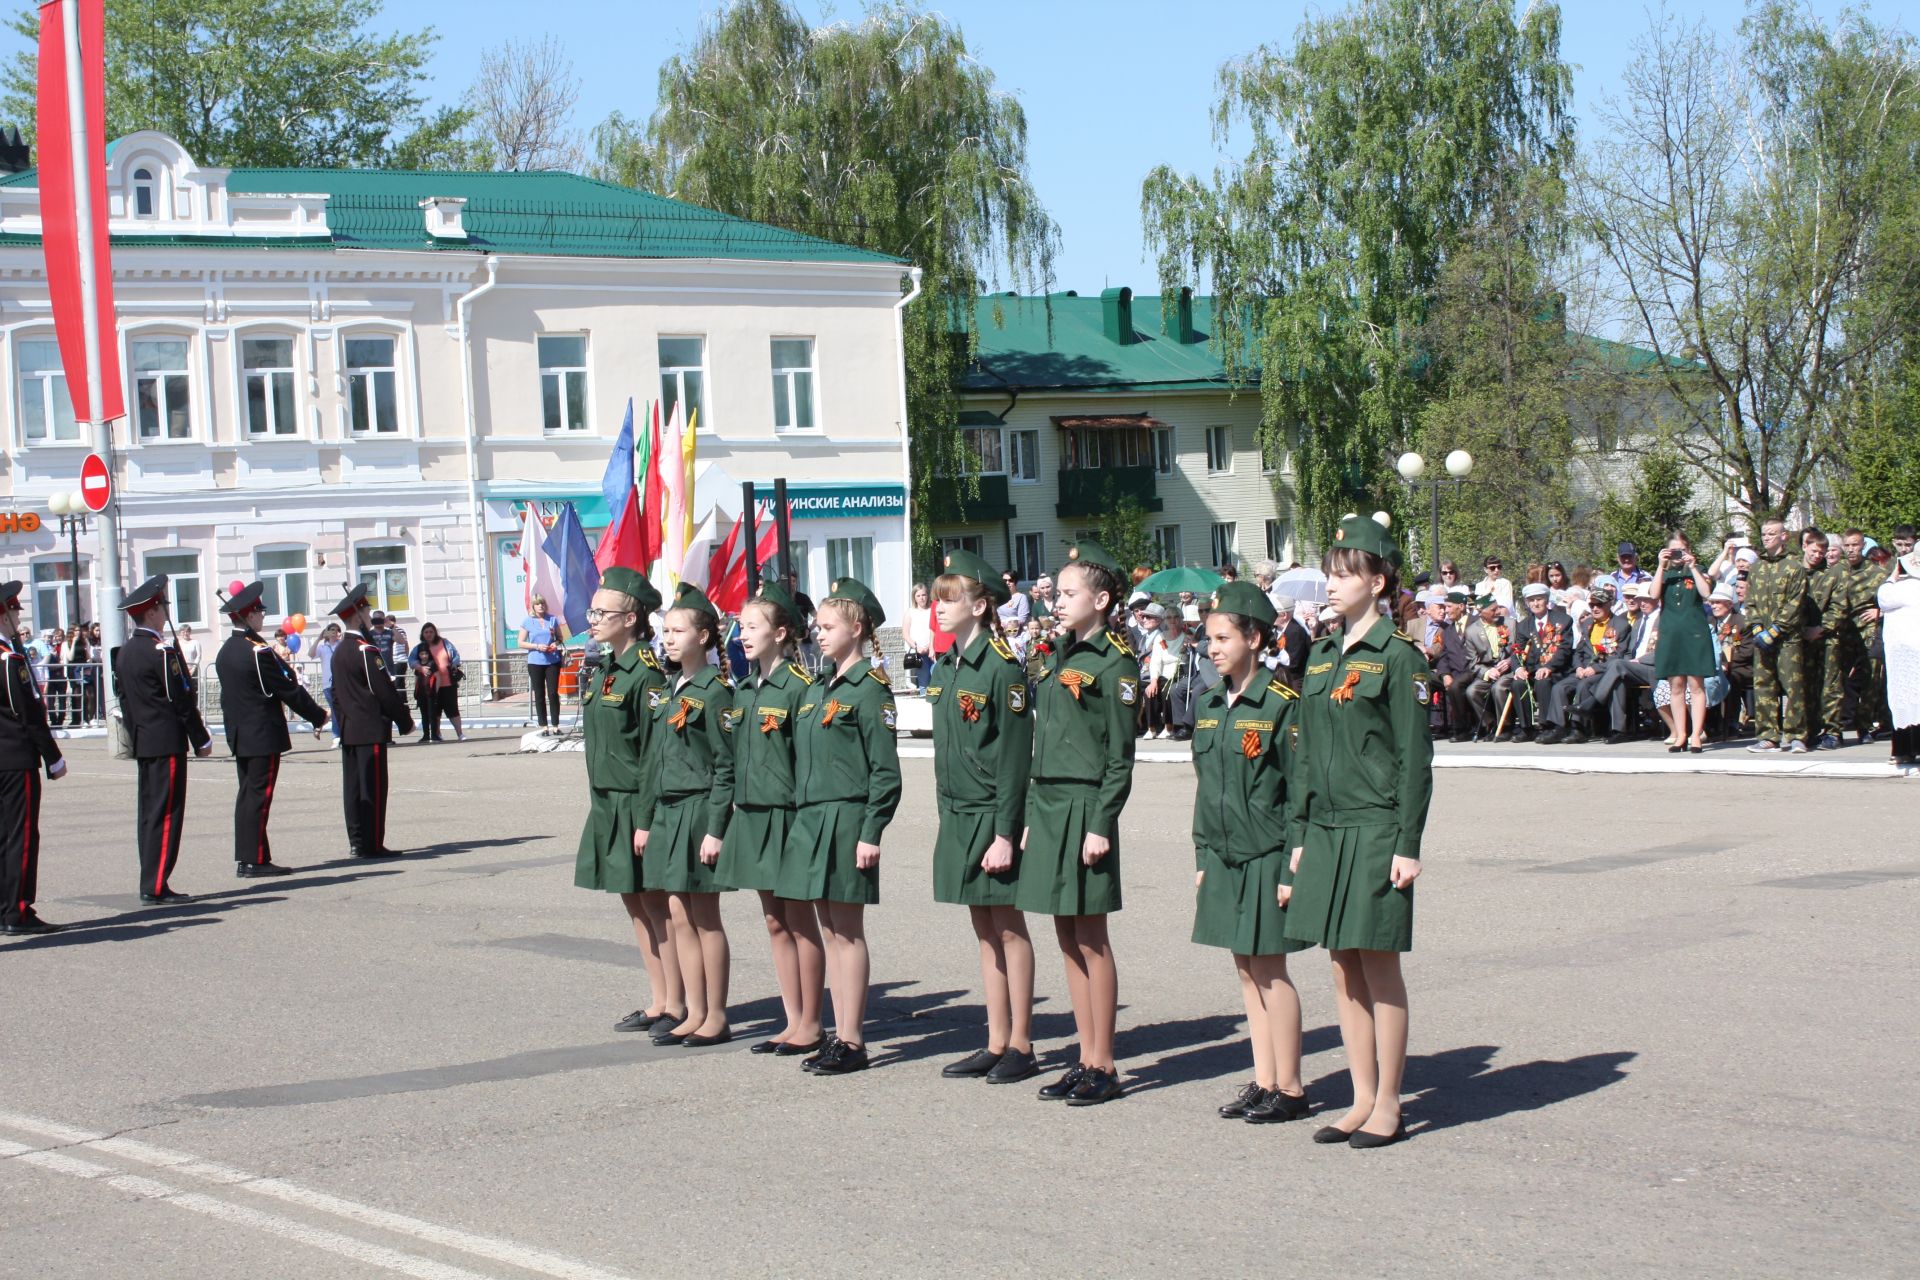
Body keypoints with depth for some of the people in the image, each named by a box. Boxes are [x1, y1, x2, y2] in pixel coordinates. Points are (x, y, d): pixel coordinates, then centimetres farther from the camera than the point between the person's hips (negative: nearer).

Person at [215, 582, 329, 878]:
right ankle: (255, 860, -6)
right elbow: (290, 690, -13)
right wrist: (318, 717, -2)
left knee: (247, 793, 11)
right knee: (259, 794, -6)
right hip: (264, 735, -9)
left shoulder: (225, 651, 10)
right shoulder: (260, 652, -17)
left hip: (238, 734, 9)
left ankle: (244, 858, 12)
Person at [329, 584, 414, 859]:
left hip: (348, 730, 9)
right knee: (373, 786, -6)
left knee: (353, 787, 10)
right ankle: (372, 844, -6)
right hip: (372, 731, -9)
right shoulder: (367, 651, -16)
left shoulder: (339, 652, 12)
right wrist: (405, 721, -6)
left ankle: (357, 841, 13)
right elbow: (385, 691, -15)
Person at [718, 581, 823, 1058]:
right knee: (774, 921, 11)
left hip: (786, 816, -8)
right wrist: (734, 811, 11)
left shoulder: (798, 688, -11)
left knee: (800, 920, 0)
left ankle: (810, 1025, 8)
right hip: (751, 816, 8)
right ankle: (793, 1022, 18)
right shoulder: (744, 690, 11)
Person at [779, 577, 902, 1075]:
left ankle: (852, 1042, 1)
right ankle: (841, 1035, 15)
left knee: (847, 932, -4)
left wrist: (871, 832, -16)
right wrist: (799, 821, 15)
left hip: (847, 822, -8)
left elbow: (885, 771, -12)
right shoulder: (818, 689, 15)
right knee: (830, 931, 10)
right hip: (810, 819, 8)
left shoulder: (869, 690, -9)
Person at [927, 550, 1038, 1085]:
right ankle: (996, 1044, 17)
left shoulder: (1001, 668, -14)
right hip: (958, 814, 8)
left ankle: (1021, 1046, 8)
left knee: (1007, 925, 0)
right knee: (983, 928, 11)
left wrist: (1004, 833, -18)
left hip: (992, 816, -8)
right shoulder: (946, 668, 11)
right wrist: (946, 814, 13)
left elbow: (1014, 758, -16)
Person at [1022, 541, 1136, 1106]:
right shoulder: (1061, 657, 14)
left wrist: (1101, 825, -16)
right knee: (1068, 938, 10)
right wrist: (1032, 817, 14)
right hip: (1048, 806, 8)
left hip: (1084, 810, -8)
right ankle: (1087, 1060, 16)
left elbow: (1120, 755, -12)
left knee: (1091, 939, -2)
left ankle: (1103, 1067, 4)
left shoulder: (1115, 662, -9)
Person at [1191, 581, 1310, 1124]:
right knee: (1246, 970, 11)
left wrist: (1292, 868, -14)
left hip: (1265, 856, -7)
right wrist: (1201, 857, 12)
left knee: (1270, 971, -2)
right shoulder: (1209, 705, 10)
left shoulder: (1281, 704, -11)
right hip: (1223, 856, 7)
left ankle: (1290, 1088, 7)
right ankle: (1263, 1080, 18)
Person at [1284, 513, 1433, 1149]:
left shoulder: (1397, 656, -8)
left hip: (1375, 830, -7)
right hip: (1325, 829, 7)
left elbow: (1414, 758, -10)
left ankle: (1388, 1107, 8)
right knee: (1344, 969, 9)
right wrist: (1299, 836, 12)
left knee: (1378, 966, -1)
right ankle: (1362, 1100, 17)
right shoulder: (1322, 656, 12)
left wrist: (1407, 845, -14)